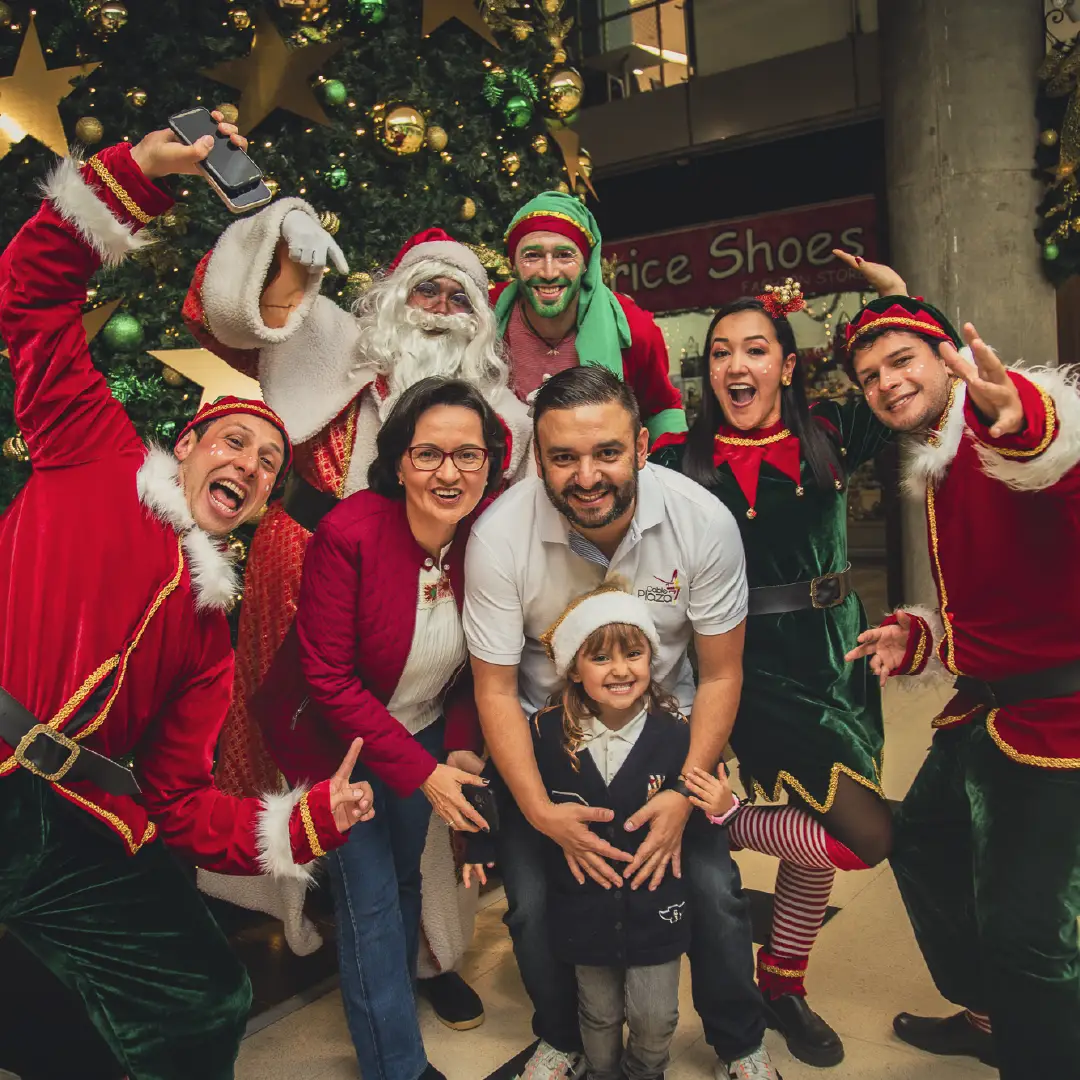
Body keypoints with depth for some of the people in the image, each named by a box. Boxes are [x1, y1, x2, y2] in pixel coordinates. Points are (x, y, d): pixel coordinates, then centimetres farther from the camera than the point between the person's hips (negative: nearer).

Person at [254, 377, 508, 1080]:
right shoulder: (349, 534, -29)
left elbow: (478, 662, -3)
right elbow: (329, 679, -24)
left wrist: (460, 749, -16)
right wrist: (421, 772, -24)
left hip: (423, 735, 5)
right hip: (338, 739, -4)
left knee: (405, 876, 23)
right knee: (370, 900, 1)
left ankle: (394, 1001, 49)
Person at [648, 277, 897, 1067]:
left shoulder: (830, 436, 1)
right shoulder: (680, 459, -7)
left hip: (833, 657, 5)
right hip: (749, 667, -5)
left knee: (818, 833, 14)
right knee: (865, 835, -13)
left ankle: (784, 985, 36)